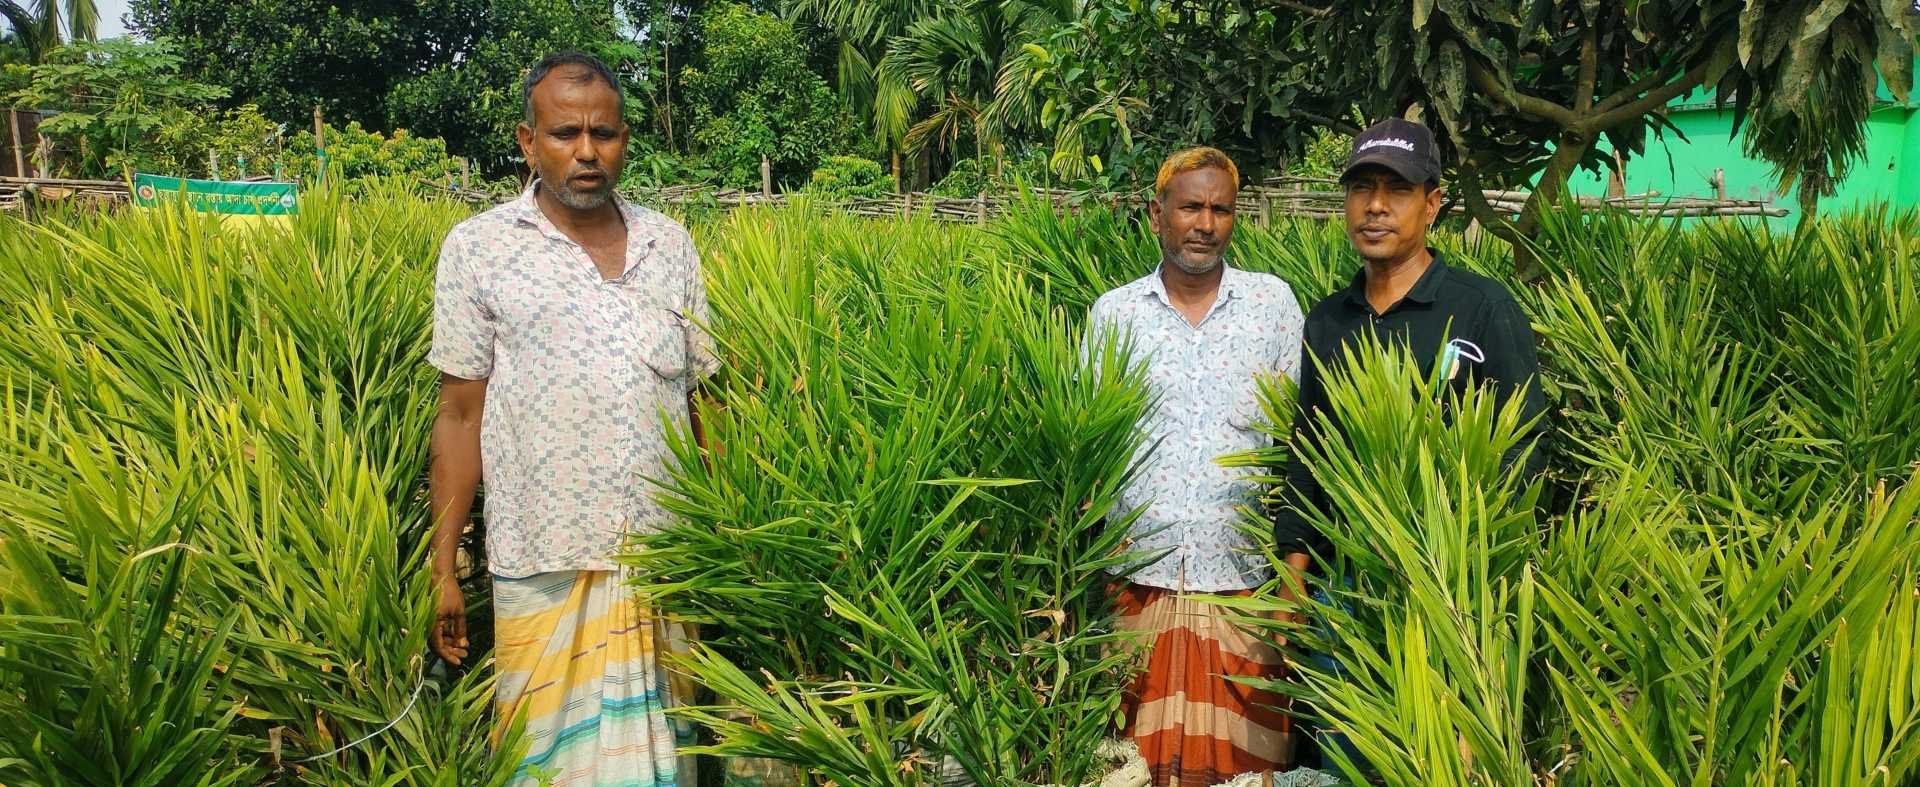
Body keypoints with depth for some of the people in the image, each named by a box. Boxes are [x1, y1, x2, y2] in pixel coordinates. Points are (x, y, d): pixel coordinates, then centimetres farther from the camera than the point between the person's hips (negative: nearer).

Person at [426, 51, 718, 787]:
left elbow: (703, 400, 10)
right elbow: (460, 415, 1)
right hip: (545, 566, -2)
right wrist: (442, 569, -1)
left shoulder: (670, 245, 7)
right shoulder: (478, 248, -1)